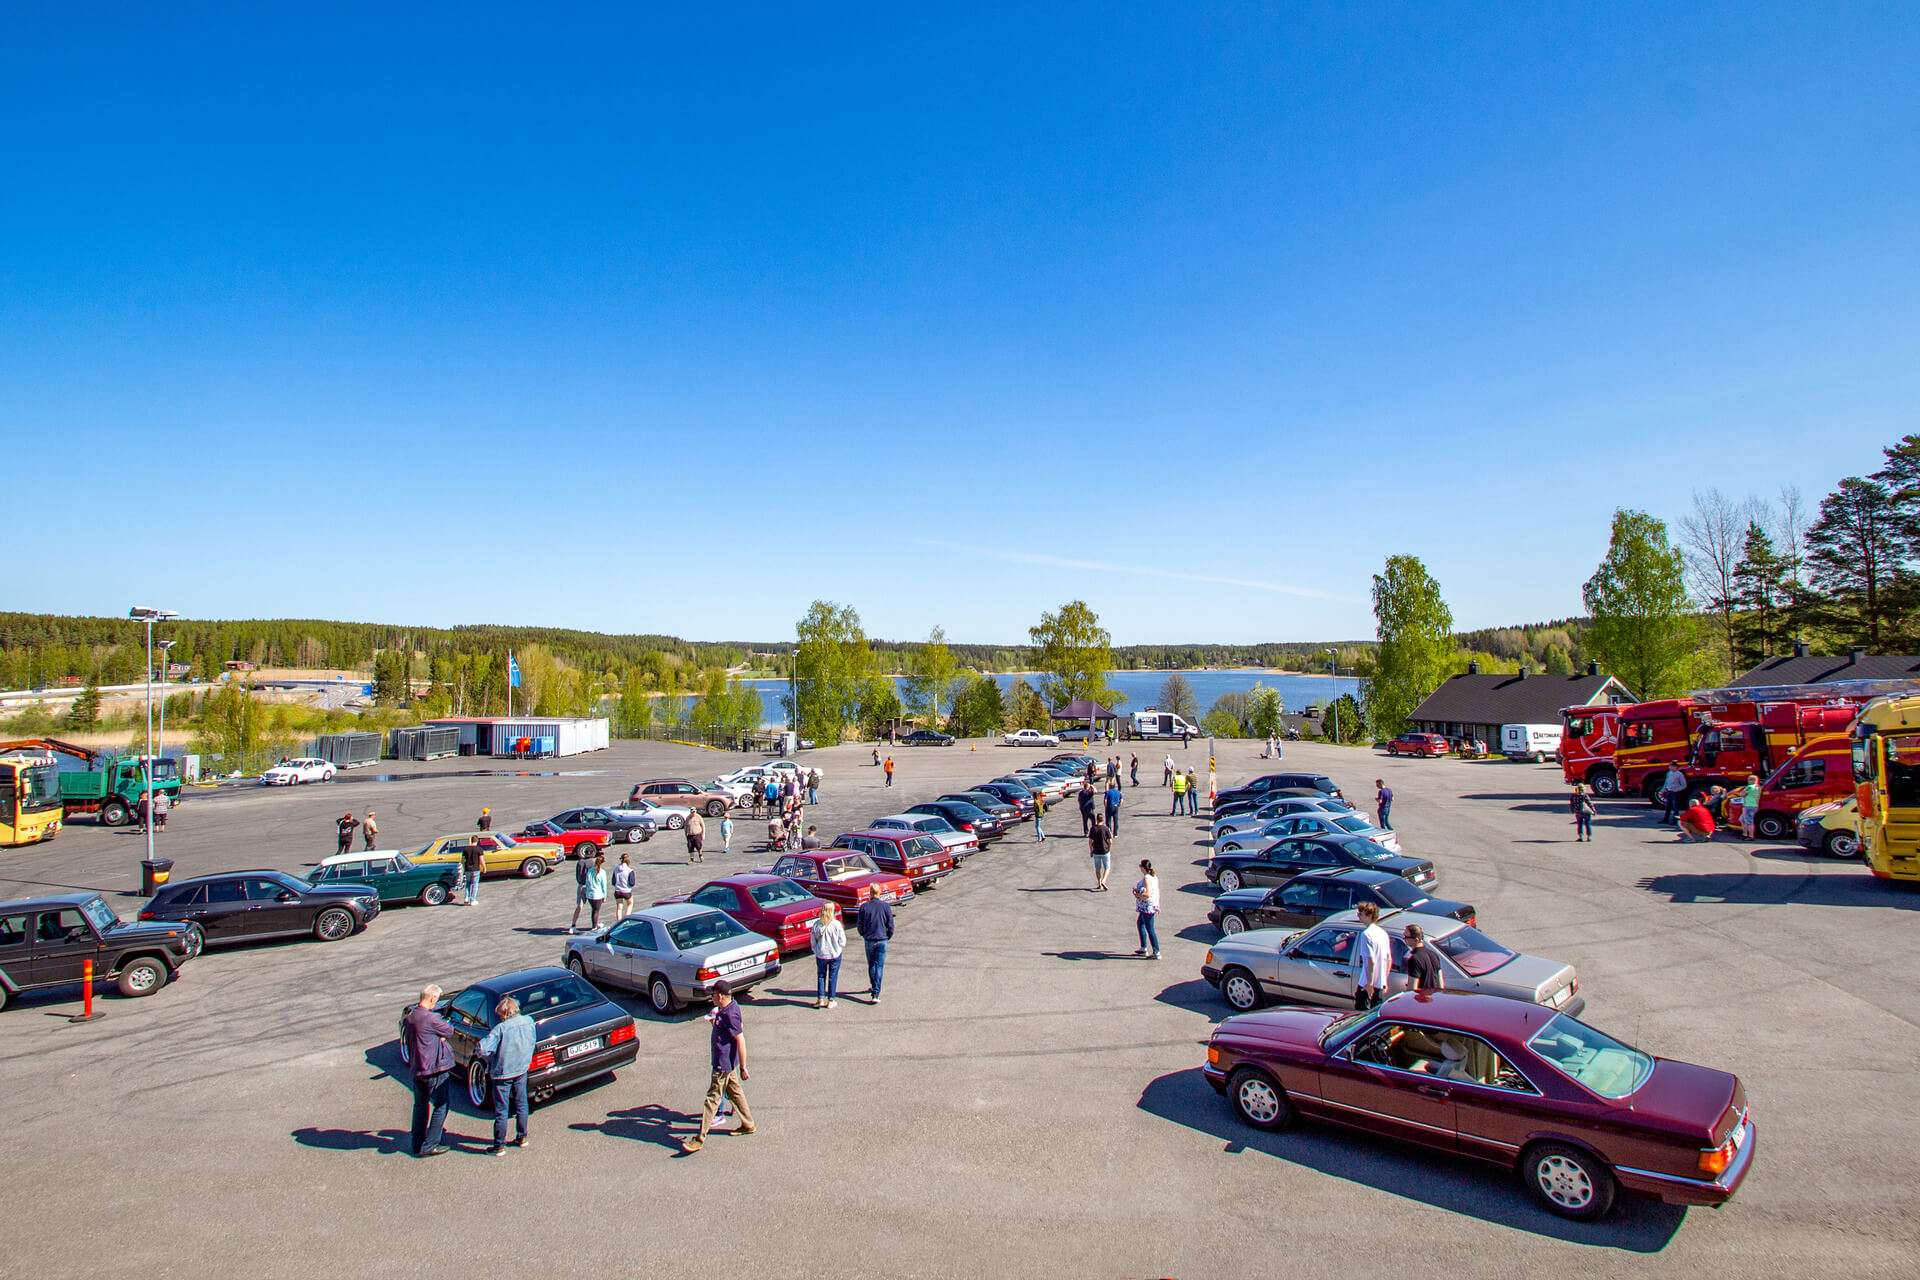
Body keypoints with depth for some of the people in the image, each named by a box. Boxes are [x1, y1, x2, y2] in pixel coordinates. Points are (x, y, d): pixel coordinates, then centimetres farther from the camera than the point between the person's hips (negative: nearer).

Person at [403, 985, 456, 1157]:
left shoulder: (409, 1017, 3)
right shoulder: (431, 1019, -23)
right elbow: (450, 1030, -10)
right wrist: (445, 1023, 10)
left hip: (417, 1070, 8)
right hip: (435, 1070, -8)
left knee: (420, 1106, 20)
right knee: (440, 1106, 4)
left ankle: (417, 1144, 28)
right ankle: (429, 1146, 6)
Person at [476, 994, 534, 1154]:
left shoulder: (501, 1028, -22)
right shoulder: (529, 1022, -5)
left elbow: (483, 1049, -26)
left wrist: (491, 1059, -7)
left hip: (503, 1073, -5)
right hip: (522, 1069, 5)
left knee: (501, 1111, 8)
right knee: (521, 1105, 20)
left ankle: (499, 1146, 17)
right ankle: (522, 1138, 31)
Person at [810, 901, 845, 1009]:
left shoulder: (817, 924, -10)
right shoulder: (837, 924, -15)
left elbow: (813, 941, 0)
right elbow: (842, 941, -8)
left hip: (820, 955, 1)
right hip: (835, 954, -1)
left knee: (821, 976, 17)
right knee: (833, 977, 10)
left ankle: (820, 1000, 15)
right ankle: (830, 1001, 16)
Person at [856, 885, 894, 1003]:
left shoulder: (864, 906, -6)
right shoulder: (885, 906, -8)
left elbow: (859, 925, 0)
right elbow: (890, 925, -4)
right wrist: (888, 937, 13)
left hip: (869, 940, 1)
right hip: (882, 940, -1)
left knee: (871, 965, 18)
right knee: (879, 966, 1)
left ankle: (873, 988, 32)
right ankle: (875, 994, -6)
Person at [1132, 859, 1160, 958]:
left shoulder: (1146, 878, -20)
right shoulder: (1154, 877, 9)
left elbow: (1147, 894, -27)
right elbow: (1158, 892, 15)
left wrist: (1137, 895, -12)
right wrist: (1158, 906, 21)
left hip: (1147, 907, -10)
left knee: (1150, 929, -3)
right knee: (1139, 924, 23)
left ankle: (1157, 953, 0)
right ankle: (1143, 948, 28)